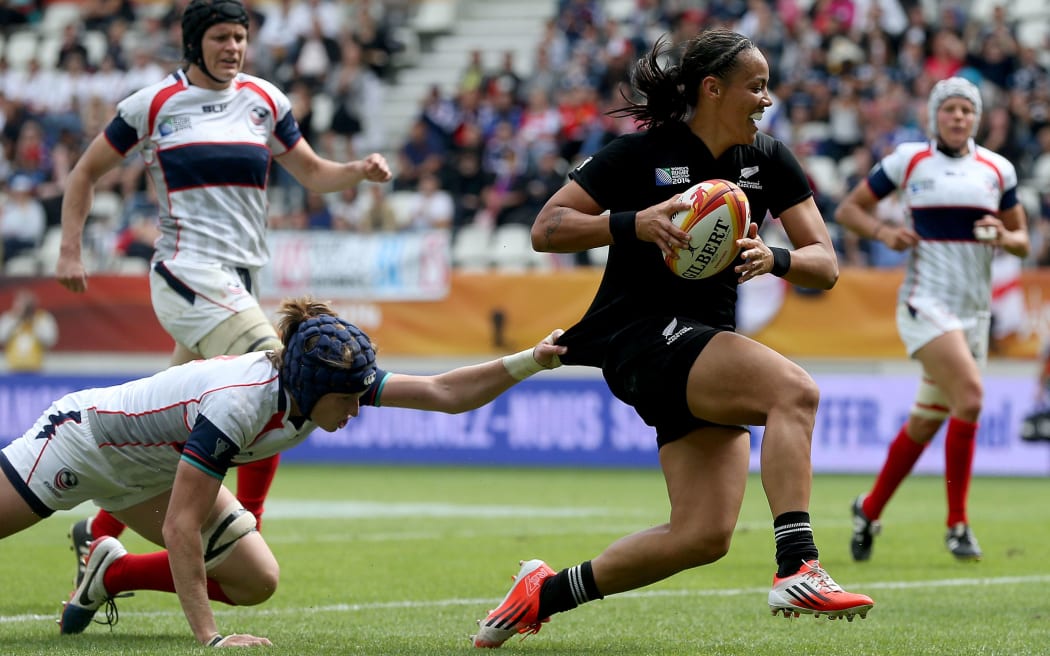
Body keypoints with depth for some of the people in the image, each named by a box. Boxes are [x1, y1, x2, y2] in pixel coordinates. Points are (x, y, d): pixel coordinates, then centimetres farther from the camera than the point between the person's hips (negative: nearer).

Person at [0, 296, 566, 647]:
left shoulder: (326, 383, -19)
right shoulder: (236, 404, -40)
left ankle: (109, 574, 17)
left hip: (149, 469, 7)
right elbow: (180, 527, -39)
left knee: (255, 582, -1)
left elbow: (445, 394, -13)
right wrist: (209, 638, -40)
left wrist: (531, 362, -24)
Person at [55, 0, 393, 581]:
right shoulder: (153, 105, 0)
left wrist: (359, 171, -4)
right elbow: (87, 172, 11)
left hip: (238, 280, 5)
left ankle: (97, 533, 23)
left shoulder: (264, 100, 11)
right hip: (188, 270, -5)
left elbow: (313, 174, 16)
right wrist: (70, 251, 5)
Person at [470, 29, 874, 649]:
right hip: (640, 337, -7)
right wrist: (634, 223, -23)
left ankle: (546, 592, 13)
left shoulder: (769, 160, 6)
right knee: (795, 389, -31)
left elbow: (826, 264, 4)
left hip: (708, 351, 7)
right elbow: (547, 229, -7)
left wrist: (773, 259, -18)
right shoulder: (641, 153, -8)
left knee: (704, 536, -4)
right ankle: (797, 571, -38)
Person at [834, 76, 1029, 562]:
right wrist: (884, 232, -11)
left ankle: (869, 510, 29)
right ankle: (957, 524, -15)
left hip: (974, 309, 5)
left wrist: (1003, 238, -9)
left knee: (925, 423, 9)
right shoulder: (907, 161, 1)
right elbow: (848, 210, 8)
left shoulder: (997, 169, 8)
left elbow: (1022, 241, 14)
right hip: (925, 300, -5)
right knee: (970, 396, -24)